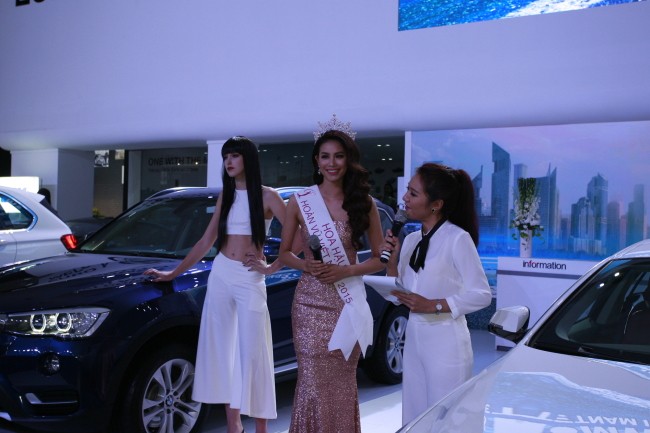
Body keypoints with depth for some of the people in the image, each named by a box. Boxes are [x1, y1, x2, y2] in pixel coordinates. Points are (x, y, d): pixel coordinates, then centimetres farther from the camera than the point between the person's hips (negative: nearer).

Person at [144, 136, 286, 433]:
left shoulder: (267, 196, -5)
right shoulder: (225, 196, 11)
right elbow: (206, 242, 13)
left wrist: (271, 268, -12)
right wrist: (174, 273, 13)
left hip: (250, 280, -5)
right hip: (220, 275, 5)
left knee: (252, 353, -2)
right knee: (222, 350, 6)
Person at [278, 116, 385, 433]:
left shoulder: (364, 202, 1)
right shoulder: (300, 201, 0)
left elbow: (380, 258, 4)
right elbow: (284, 253, 7)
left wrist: (345, 271, -13)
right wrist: (306, 265, -14)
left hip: (348, 303, 1)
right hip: (310, 302, -1)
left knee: (343, 384, 9)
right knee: (314, 383, 0)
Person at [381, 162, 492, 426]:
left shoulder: (457, 238, -13)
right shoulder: (411, 240, 8)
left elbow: (482, 295, -14)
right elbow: (397, 295, 9)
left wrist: (433, 305, -21)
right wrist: (392, 259, -5)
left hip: (445, 342, -6)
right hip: (414, 339, 7)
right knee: (414, 421, 14)